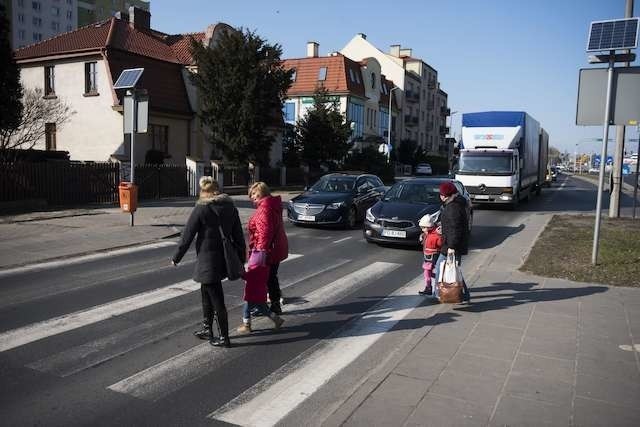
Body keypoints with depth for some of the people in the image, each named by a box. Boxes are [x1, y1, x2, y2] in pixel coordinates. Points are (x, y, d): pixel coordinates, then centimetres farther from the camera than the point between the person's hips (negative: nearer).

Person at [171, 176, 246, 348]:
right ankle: (207, 329, 34)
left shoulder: (201, 209, -13)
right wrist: (241, 258, 15)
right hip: (223, 259, 7)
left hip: (208, 260, -7)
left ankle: (224, 337, 11)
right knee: (206, 292, 24)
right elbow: (238, 235, 7)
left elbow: (187, 235, -9)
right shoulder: (230, 207, 4)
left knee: (217, 300, 1)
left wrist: (176, 257, 2)